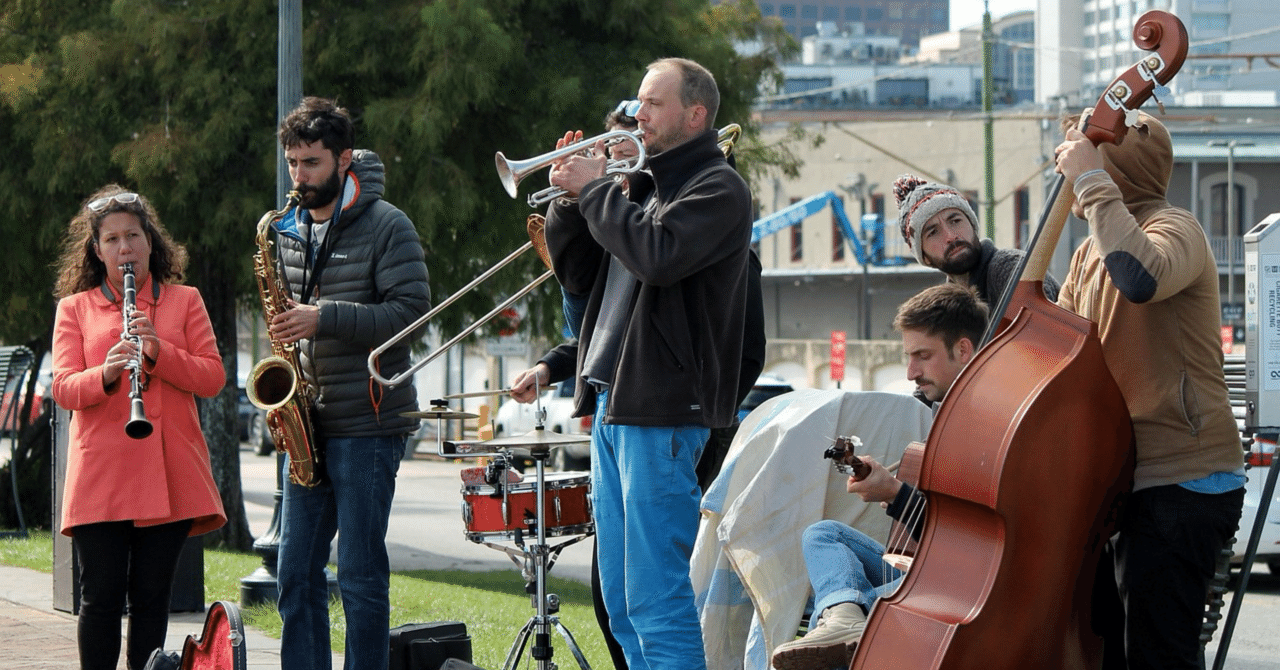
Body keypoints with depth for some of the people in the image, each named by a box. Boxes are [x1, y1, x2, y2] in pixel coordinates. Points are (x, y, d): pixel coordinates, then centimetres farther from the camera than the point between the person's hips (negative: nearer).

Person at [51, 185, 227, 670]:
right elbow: (63, 389, 0)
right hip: (100, 477, -1)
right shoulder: (74, 308, 11)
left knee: (151, 597, 1)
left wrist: (159, 352, -13)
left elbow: (213, 378, 3)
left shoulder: (184, 302, 13)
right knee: (101, 598, -4)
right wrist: (106, 374, -21)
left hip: (169, 474, 1)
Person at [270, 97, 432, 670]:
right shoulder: (289, 231, 13)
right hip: (308, 424, 6)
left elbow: (412, 310, -14)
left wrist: (324, 319, -21)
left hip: (368, 424, -6)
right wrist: (287, 333, 4)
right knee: (296, 573, 5)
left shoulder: (386, 226, -6)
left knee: (361, 574, -4)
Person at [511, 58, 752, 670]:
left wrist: (595, 188, -11)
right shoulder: (645, 185, 20)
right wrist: (570, 198, 7)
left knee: (657, 597, -12)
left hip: (660, 412, -9)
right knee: (623, 603, 10)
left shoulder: (718, 188, -6)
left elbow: (657, 255, -23)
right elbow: (580, 278, 21)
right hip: (611, 407, 9)